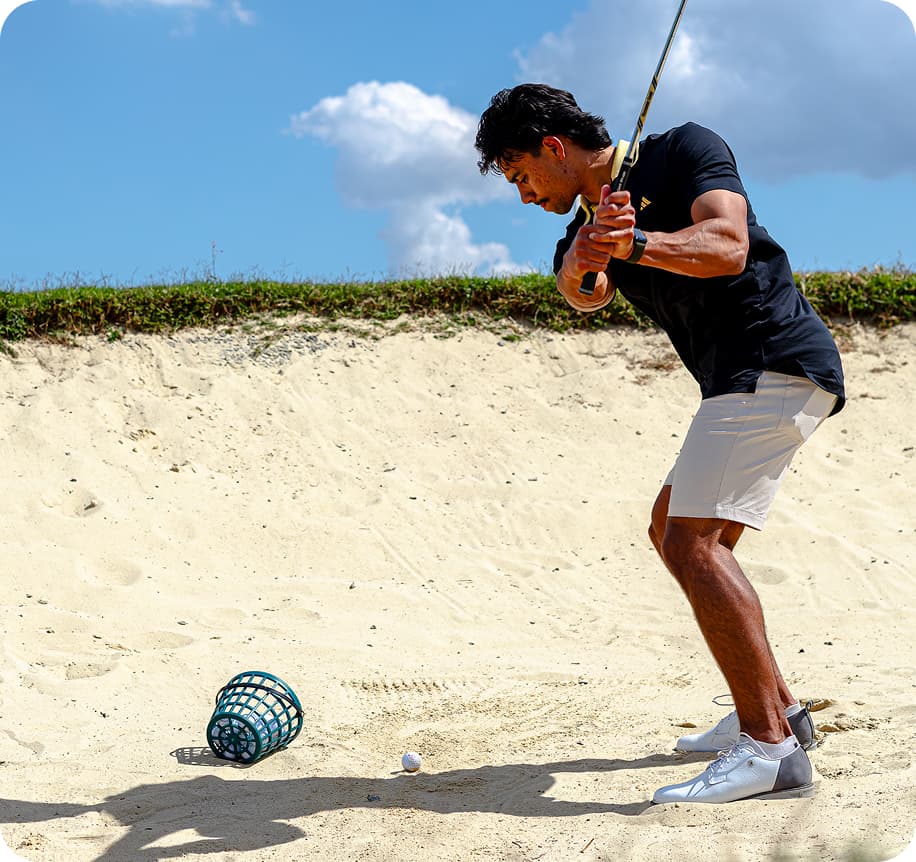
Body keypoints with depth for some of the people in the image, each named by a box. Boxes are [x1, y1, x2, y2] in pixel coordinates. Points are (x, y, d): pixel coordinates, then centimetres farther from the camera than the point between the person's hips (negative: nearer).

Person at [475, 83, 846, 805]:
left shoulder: (684, 150, -4)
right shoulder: (585, 227, 16)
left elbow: (727, 248, -21)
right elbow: (582, 294, -8)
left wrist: (636, 244, -37)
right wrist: (584, 258, -30)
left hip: (777, 362, -10)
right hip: (737, 384, 10)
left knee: (693, 542, -19)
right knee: (672, 530, 19)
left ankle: (772, 747, -18)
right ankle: (775, 708, 26)